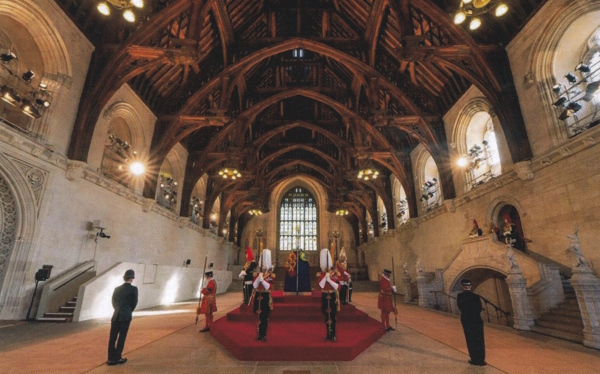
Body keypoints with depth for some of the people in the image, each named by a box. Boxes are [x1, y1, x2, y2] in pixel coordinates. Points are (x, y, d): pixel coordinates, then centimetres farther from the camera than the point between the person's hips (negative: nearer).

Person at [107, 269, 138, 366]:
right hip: (125, 317, -4)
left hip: (115, 316, 5)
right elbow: (134, 303, -1)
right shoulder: (133, 289, -8)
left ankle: (111, 359, 15)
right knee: (121, 338, 4)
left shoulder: (117, 289, 7)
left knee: (112, 338, 11)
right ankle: (117, 358, 9)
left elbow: (113, 302, 13)